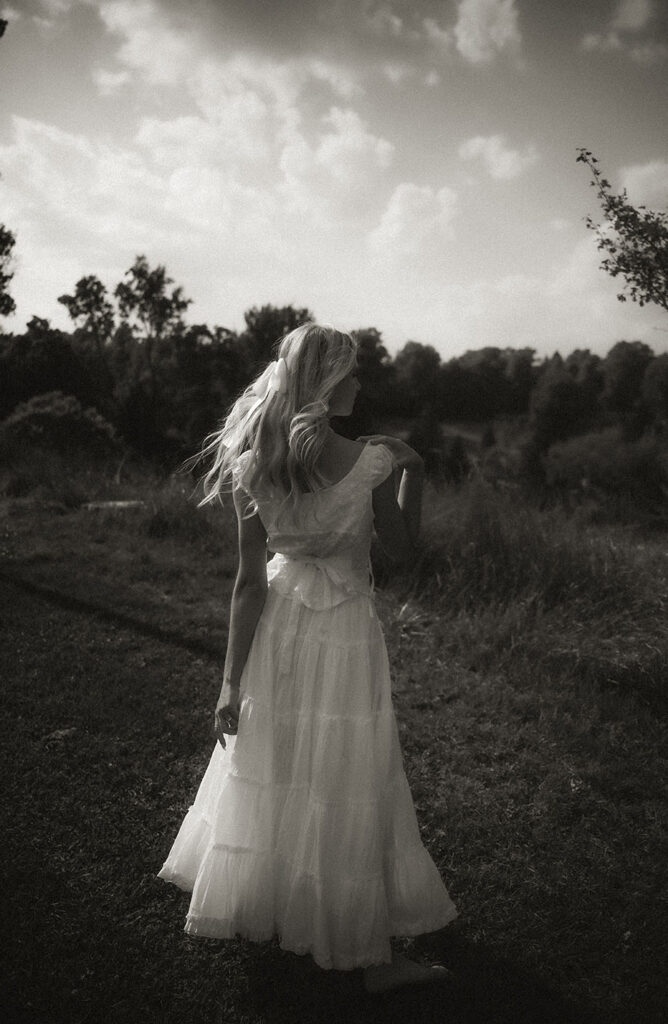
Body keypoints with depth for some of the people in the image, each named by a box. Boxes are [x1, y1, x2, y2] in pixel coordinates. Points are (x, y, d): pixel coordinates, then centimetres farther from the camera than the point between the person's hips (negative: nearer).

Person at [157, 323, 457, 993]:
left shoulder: (253, 465, -8)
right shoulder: (369, 461, -18)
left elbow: (249, 583, -6)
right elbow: (403, 550, -4)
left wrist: (232, 683, 0)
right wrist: (412, 469, 4)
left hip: (280, 630, 4)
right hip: (344, 632, -4)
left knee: (270, 777, 21)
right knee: (349, 795, 7)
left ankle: (257, 908, 42)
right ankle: (373, 958, 22)